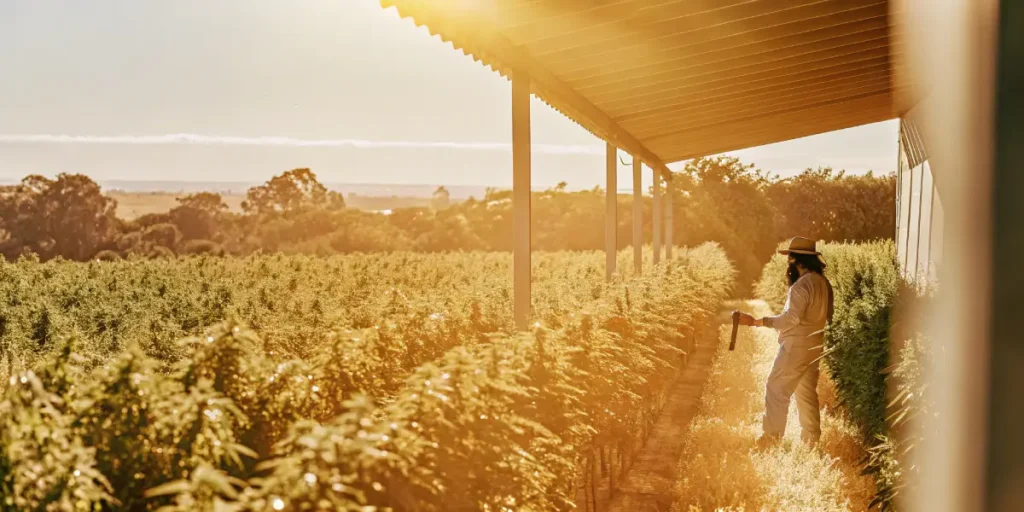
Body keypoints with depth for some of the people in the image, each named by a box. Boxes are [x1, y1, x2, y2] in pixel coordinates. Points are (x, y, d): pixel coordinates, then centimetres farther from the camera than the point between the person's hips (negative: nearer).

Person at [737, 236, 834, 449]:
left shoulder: (803, 284, -20)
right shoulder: (823, 283, 9)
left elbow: (792, 318, -27)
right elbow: (828, 315, 18)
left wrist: (756, 322, -28)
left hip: (796, 346, -9)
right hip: (814, 346, 9)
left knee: (776, 389, -3)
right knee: (807, 392, 16)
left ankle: (771, 437, -1)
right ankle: (811, 439, 20)